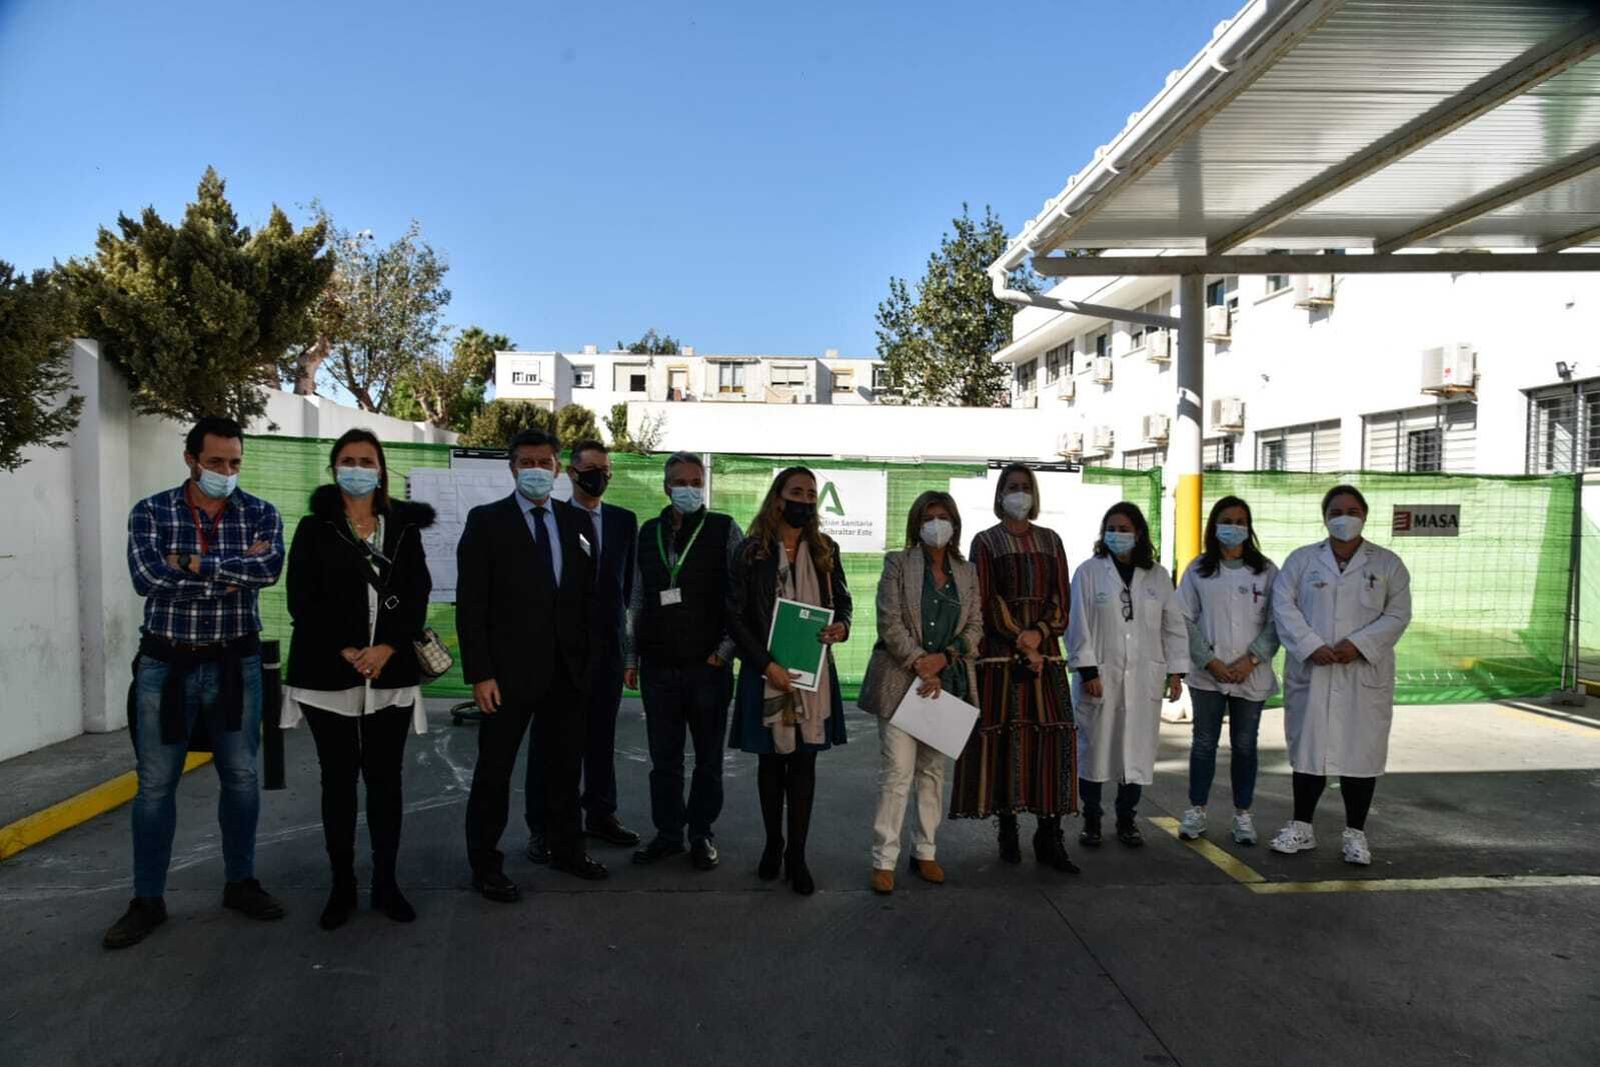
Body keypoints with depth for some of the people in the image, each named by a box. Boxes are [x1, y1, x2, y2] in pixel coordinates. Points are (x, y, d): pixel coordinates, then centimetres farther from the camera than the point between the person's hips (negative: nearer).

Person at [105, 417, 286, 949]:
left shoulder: (260, 514, -1)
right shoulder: (150, 512, -2)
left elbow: (268, 568, -20)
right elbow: (148, 578, -18)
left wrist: (192, 563, -18)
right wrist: (233, 571, -17)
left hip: (235, 665, 1)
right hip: (166, 665, 0)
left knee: (241, 778, 9)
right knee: (155, 784, 7)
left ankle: (240, 883, 26)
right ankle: (148, 899, 21)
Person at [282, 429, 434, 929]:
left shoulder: (404, 527, 8)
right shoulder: (315, 528, 4)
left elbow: (417, 598, 3)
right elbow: (302, 600, -3)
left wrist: (386, 649, -11)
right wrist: (345, 650, -13)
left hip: (391, 675, 1)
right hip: (328, 675, -1)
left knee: (385, 778, 7)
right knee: (338, 780, 6)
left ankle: (385, 882, 18)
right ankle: (342, 886, 18)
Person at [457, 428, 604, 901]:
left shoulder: (577, 521, 7)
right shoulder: (486, 521, -4)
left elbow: (588, 595, 9)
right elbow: (470, 603, -8)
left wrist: (588, 658, 3)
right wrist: (480, 673, -13)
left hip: (568, 670, 4)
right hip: (509, 670, -4)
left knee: (565, 765, 16)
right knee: (494, 772, 7)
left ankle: (566, 849, 33)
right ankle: (485, 865, 22)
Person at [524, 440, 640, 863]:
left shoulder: (624, 520, 7)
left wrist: (613, 619, 8)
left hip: (607, 642, 4)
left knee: (601, 733, 13)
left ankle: (600, 813, 27)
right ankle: (542, 825, 14)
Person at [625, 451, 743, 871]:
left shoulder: (725, 530, -1)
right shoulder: (647, 534, 10)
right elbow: (636, 600, 13)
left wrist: (725, 650, -8)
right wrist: (631, 657, 11)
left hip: (708, 666, -3)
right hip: (658, 665, 3)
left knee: (708, 758, 9)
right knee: (664, 758, 11)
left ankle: (702, 834, 23)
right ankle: (668, 833, 24)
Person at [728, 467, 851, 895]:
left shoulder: (825, 549, 5)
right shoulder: (752, 551, -5)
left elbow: (843, 600, 15)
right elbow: (735, 616, -6)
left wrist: (842, 626, -8)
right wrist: (767, 665, -14)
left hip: (814, 672, 2)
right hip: (766, 672, -2)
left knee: (804, 761, 4)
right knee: (771, 759, 10)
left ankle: (796, 855, 12)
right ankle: (773, 843, 26)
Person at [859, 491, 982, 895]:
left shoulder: (968, 572, 13)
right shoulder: (897, 564, 2)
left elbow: (975, 626, 8)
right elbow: (889, 621, -6)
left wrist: (942, 658, -8)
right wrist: (919, 665, -13)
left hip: (948, 682, 4)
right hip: (902, 680, -4)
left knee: (933, 770, 10)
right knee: (897, 771, -6)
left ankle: (925, 852, 20)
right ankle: (884, 859, 1)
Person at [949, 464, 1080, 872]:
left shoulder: (1050, 540, 14)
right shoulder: (986, 542, 5)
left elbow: (1060, 596, 7)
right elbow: (986, 601, -4)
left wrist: (1039, 632, -11)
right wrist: (1019, 642, -12)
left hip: (1045, 650, 3)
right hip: (1000, 653, -3)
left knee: (1052, 736, -3)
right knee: (1003, 736, -3)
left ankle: (1049, 836, 2)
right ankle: (1008, 830, 8)